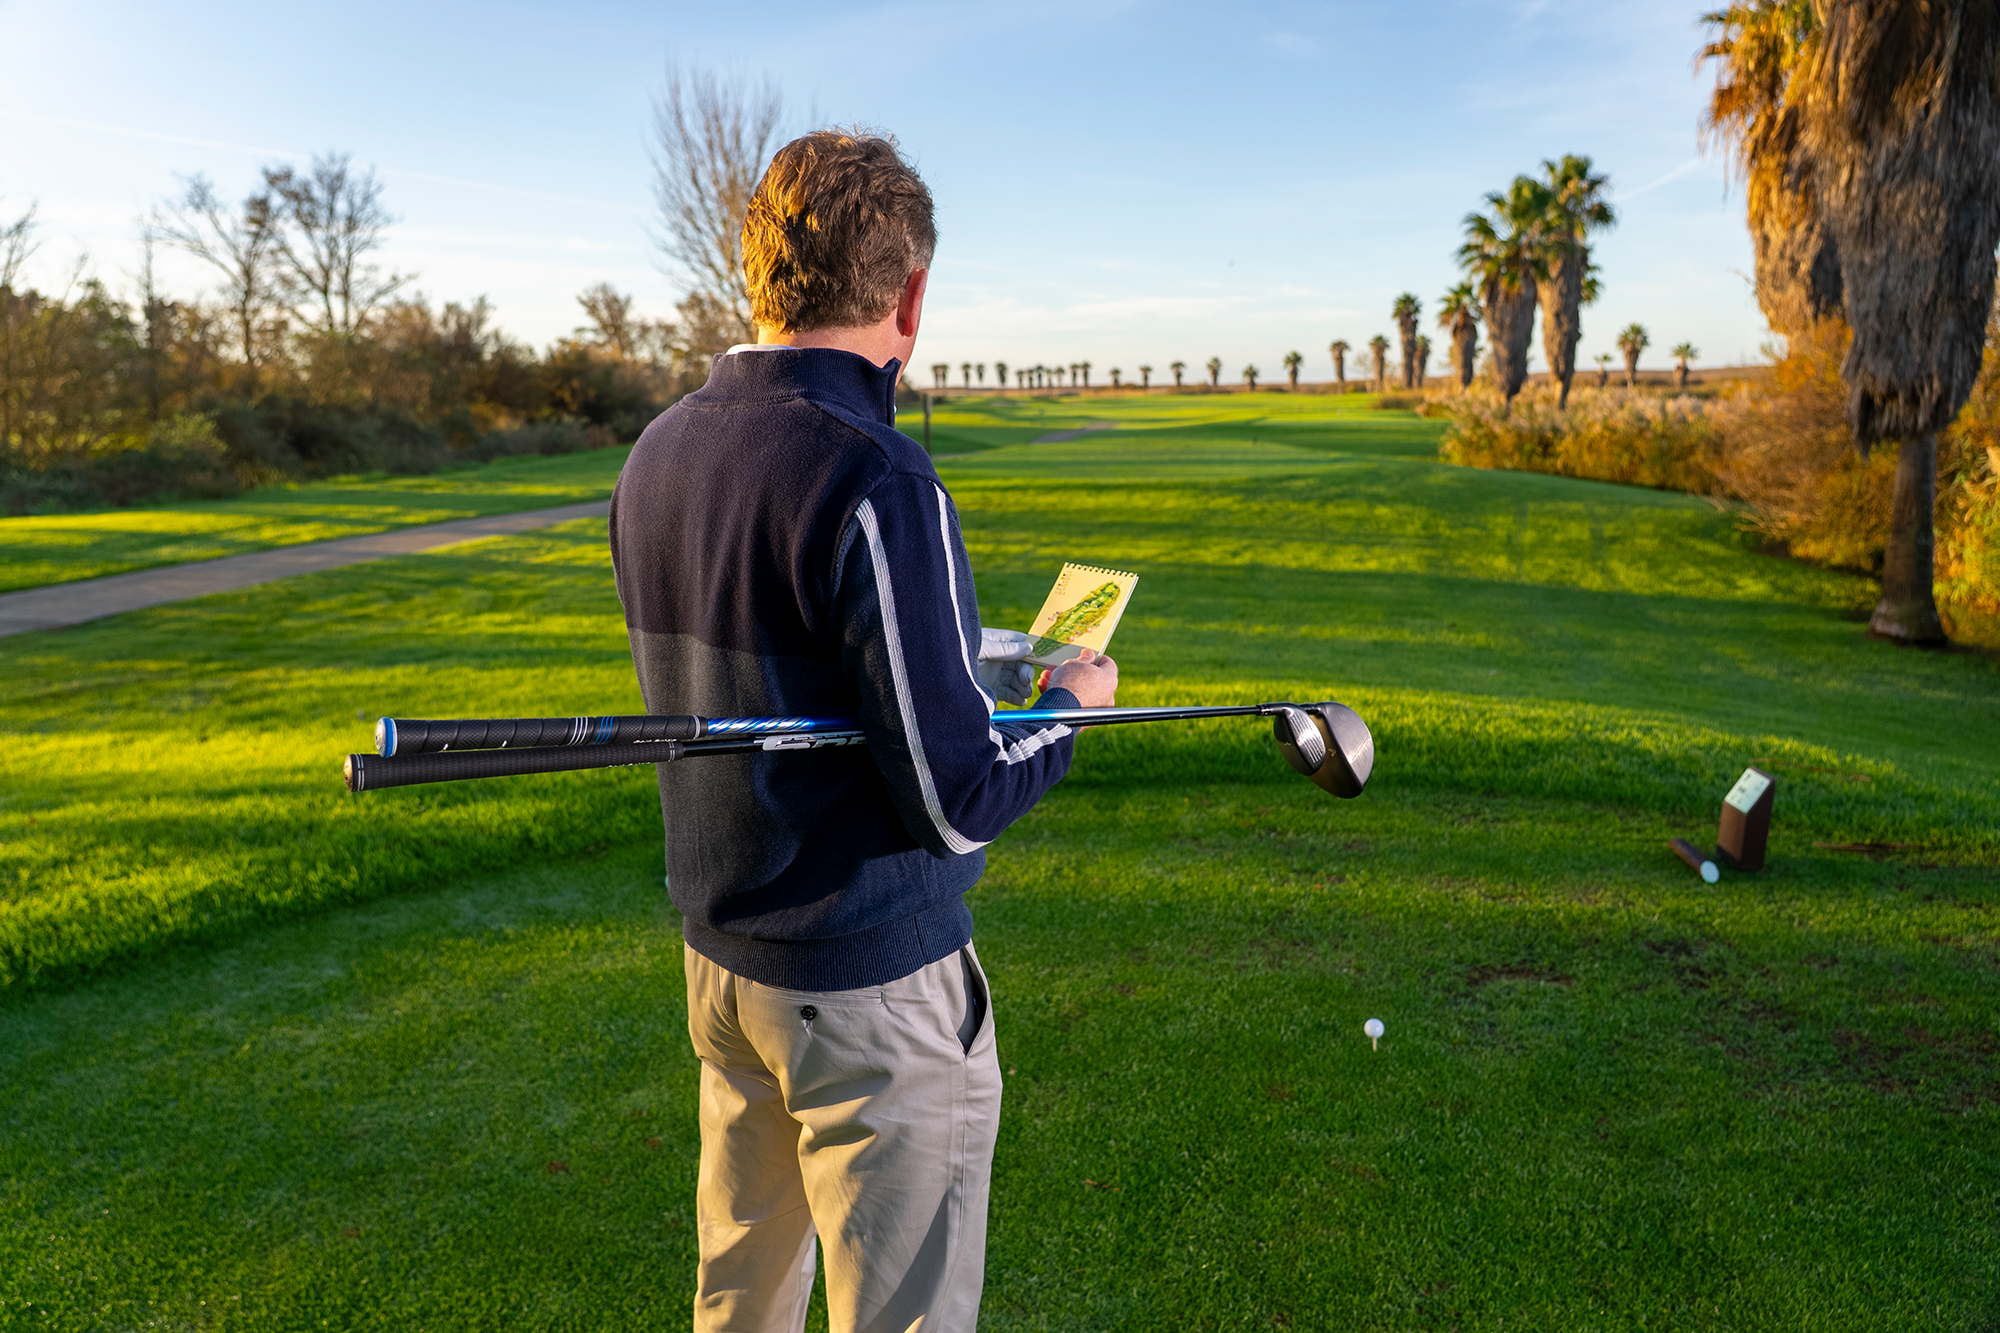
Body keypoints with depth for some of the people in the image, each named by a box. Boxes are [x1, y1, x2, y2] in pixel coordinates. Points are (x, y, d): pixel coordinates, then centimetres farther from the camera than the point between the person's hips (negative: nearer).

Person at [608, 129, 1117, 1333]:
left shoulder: (658, 454, 2)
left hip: (720, 954, 8)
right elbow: (958, 800, -23)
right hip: (875, 986, -7)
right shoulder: (877, 481, -24)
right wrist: (1072, 703, -3)